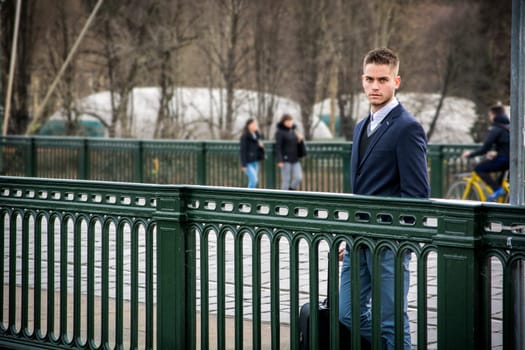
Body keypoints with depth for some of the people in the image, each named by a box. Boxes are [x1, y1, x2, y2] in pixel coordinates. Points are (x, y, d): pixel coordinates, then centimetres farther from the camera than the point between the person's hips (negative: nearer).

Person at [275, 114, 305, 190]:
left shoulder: (293, 131, 15)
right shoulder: (279, 132, -6)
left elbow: (298, 146, 20)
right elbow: (278, 147, -12)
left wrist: (300, 140, -2)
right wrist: (279, 161, -20)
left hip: (295, 160, 7)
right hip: (285, 160, -6)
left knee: (299, 178, -3)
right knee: (286, 180, -3)